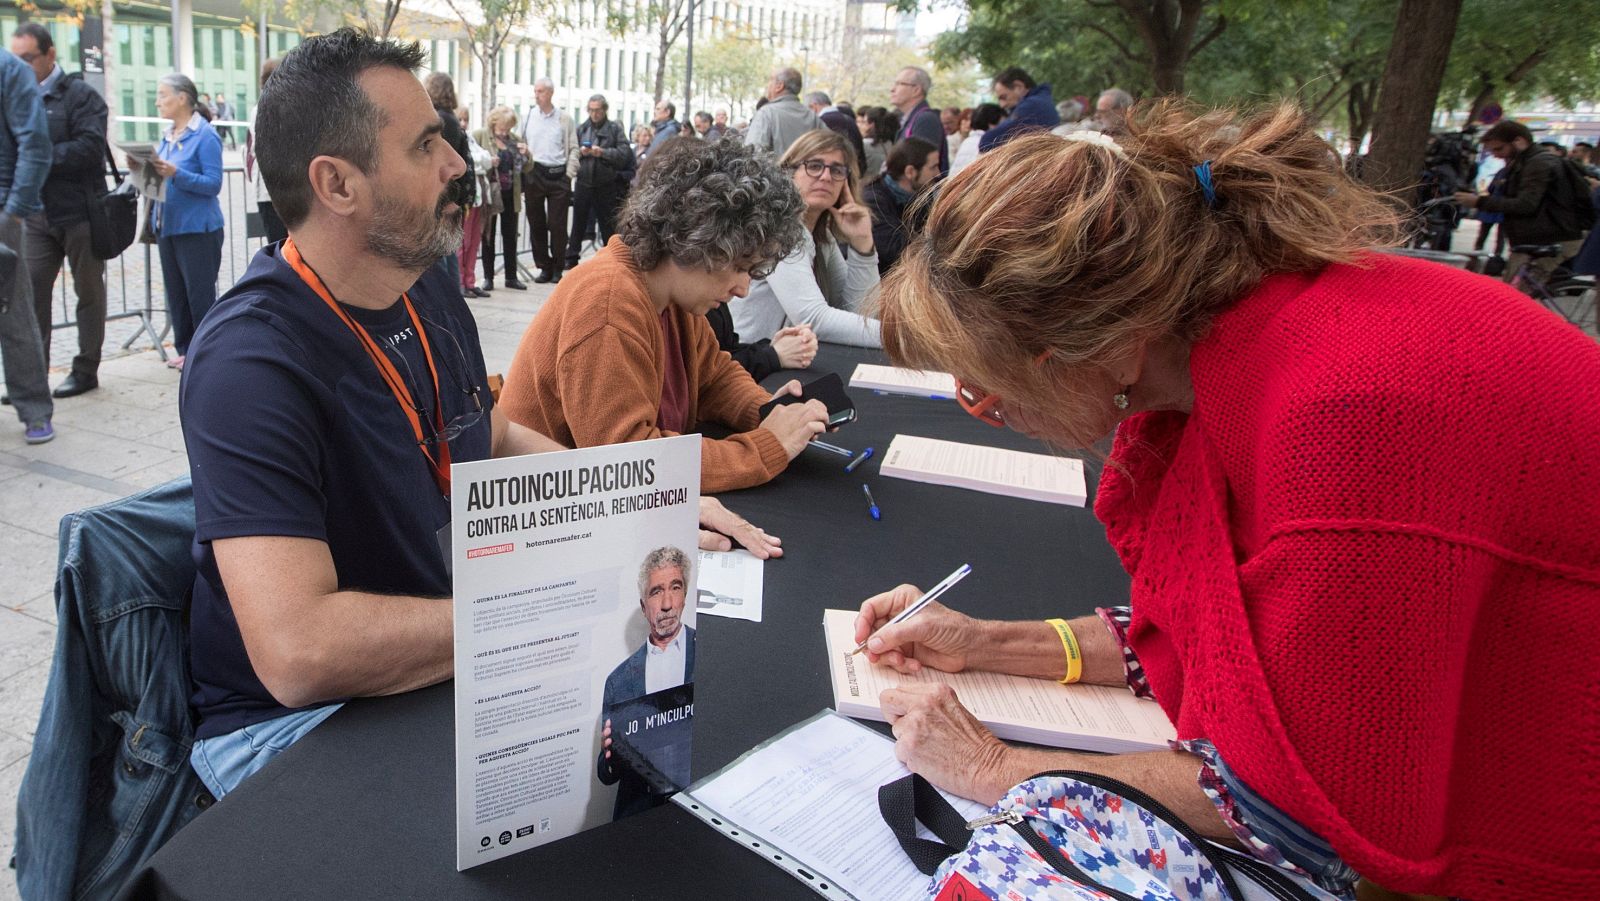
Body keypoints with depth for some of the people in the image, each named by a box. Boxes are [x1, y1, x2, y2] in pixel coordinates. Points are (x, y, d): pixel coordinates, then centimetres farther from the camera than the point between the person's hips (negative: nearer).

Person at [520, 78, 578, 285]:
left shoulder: (564, 119, 4)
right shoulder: (528, 117, 8)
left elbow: (573, 149, 5)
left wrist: (569, 175, -3)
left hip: (558, 175, -2)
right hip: (534, 175, 2)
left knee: (557, 224, -1)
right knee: (536, 223, 5)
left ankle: (558, 268, 9)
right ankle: (544, 267, 14)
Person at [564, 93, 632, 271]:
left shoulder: (615, 129, 2)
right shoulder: (581, 128, 9)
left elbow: (625, 153, -9)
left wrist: (604, 152, -20)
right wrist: (580, 152, -11)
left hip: (606, 185, -2)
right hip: (584, 182, 2)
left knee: (608, 224, 6)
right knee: (578, 223, 7)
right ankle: (572, 258, 14)